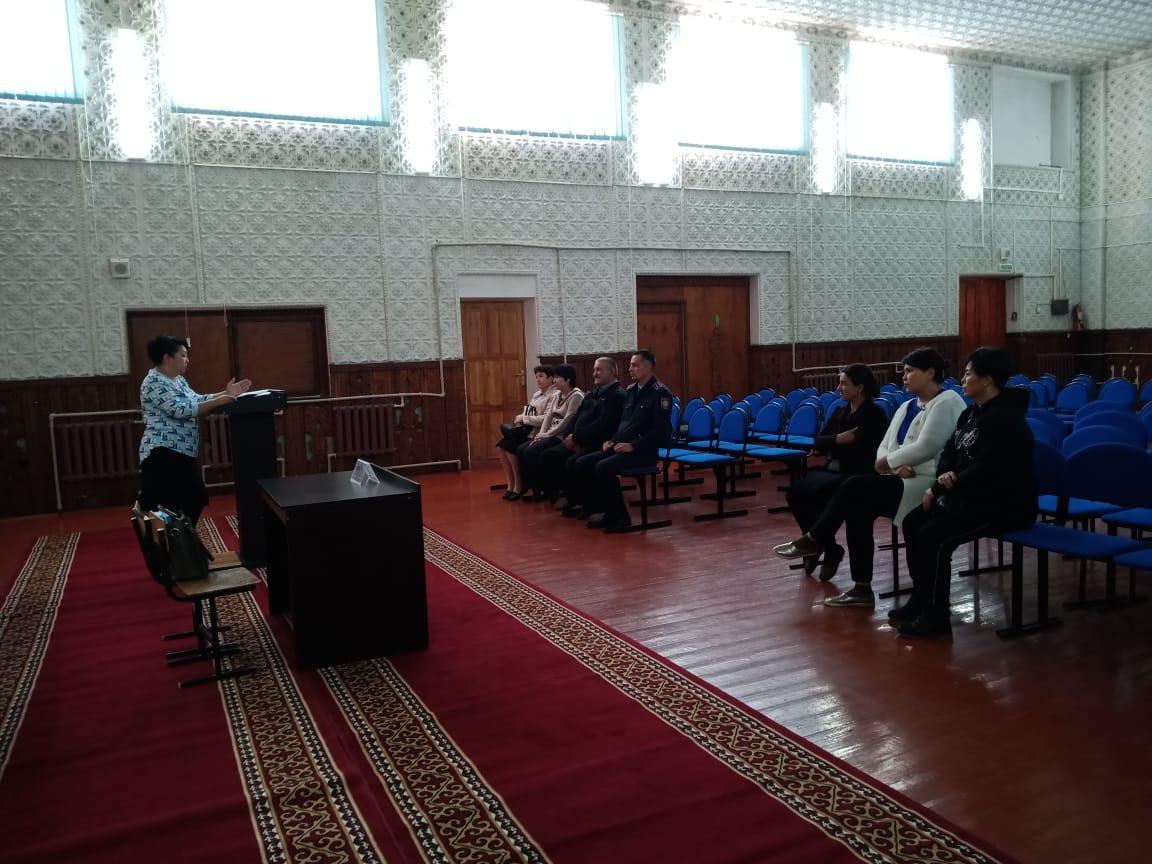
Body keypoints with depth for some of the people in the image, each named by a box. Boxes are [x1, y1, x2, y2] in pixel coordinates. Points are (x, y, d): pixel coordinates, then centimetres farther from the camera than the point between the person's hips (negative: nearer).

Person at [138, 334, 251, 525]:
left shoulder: (178, 380, 15)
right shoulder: (154, 382, -15)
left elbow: (196, 400, 18)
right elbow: (181, 410, -23)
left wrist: (226, 393, 7)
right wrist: (218, 402, -23)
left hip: (181, 453, 10)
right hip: (163, 454, -10)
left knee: (194, 502, 15)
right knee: (169, 512, -8)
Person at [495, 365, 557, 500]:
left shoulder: (554, 395, -9)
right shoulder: (536, 395, 19)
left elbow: (546, 419, -19)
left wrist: (524, 418, -13)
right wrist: (521, 419, -3)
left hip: (537, 433, -9)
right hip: (526, 430, 9)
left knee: (510, 448, -24)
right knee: (500, 446, -6)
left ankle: (519, 485, -8)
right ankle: (511, 484, 0)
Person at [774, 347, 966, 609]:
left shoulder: (947, 403, -7)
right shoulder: (906, 407, 19)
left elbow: (925, 447, -19)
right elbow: (884, 447, 11)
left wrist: (888, 462, -8)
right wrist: (895, 465, -11)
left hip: (927, 484, -8)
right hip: (902, 480, 8)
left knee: (855, 487, -22)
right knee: (857, 507, -17)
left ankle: (813, 540, -5)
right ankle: (861, 588, -14)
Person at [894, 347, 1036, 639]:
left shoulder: (1004, 418, -20)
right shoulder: (972, 412, 11)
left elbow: (985, 471, -25)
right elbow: (950, 450, 11)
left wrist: (941, 487, -15)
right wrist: (944, 477, -10)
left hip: (1005, 504, -10)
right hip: (975, 496, 10)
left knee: (934, 535, -22)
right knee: (913, 522, -1)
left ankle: (936, 617, -11)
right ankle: (921, 599, 8)